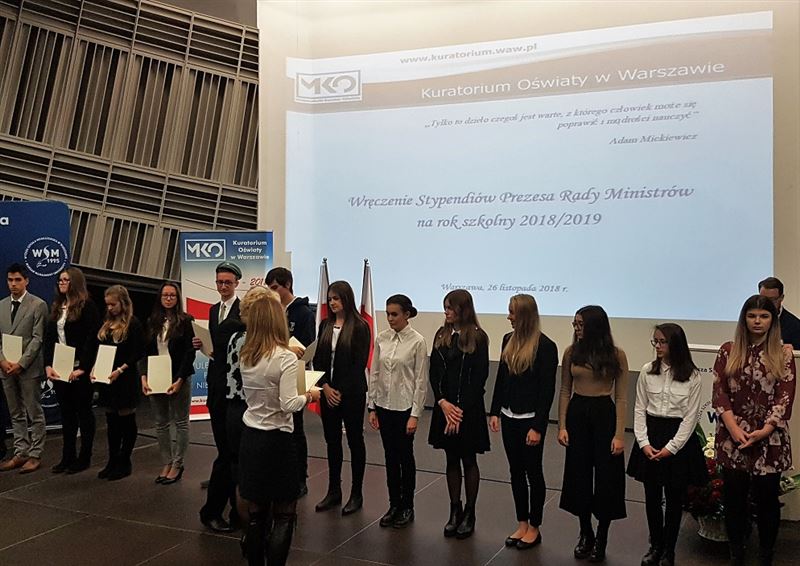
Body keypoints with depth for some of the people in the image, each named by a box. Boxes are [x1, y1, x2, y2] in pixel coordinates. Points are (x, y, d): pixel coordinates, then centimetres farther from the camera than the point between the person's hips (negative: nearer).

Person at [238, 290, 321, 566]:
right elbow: (289, 404, -20)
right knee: (284, 514, 6)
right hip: (276, 440, -6)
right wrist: (310, 395, -2)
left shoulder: (245, 357, 3)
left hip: (250, 437, 6)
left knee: (256, 513, 14)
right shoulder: (285, 357, -16)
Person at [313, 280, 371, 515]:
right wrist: (325, 386, -6)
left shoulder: (359, 327, -8)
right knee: (332, 441, 12)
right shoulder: (325, 326, 8)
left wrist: (342, 391, -12)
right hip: (328, 392, 5)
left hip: (351, 393, -5)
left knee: (355, 441, 5)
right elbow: (318, 359, 7)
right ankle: (333, 490, 23)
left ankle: (356, 494, 15)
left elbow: (360, 363, -11)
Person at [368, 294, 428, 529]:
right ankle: (394, 505, 25)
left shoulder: (417, 341, -11)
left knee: (405, 457, 7)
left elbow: (421, 380, -11)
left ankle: (407, 507, 22)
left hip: (405, 407, -4)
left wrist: (415, 414, -12)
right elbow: (374, 374, 6)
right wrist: (372, 407, 4)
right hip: (384, 406, 4)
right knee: (390, 457, 12)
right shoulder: (381, 339, 2)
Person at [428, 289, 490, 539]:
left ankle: (469, 513, 19)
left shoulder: (478, 337, -8)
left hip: (469, 408, -4)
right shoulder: (441, 335, 6)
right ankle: (454, 511, 22)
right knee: (451, 460, 12)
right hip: (445, 406, 4)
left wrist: (461, 409, -14)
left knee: (469, 460, 7)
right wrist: (443, 402, -9)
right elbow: (434, 372, 4)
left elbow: (479, 378, -10)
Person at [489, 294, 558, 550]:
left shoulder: (545, 346, -14)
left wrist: (538, 427, -16)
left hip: (530, 419, -6)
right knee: (516, 471, 14)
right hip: (509, 417, 6)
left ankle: (534, 528, 22)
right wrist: (495, 412, 8)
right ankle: (522, 524, 27)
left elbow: (548, 390, -14)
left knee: (533, 472, 7)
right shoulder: (509, 340, 5)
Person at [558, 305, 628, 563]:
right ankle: (585, 534, 28)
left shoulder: (616, 355, -7)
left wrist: (619, 434, -10)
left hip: (604, 415, -3)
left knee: (605, 478, 4)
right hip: (577, 415, 3)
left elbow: (621, 398, -6)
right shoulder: (571, 352, 1)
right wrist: (562, 426, 0)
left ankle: (601, 538, 22)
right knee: (579, 476, 10)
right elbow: (565, 391, 5)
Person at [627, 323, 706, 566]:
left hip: (679, 437, -2)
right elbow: (639, 409, 2)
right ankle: (655, 546, 28)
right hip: (650, 434, 2)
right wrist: (643, 442, -8)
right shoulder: (647, 371, -1)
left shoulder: (692, 376, -7)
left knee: (674, 499, 9)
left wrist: (671, 447, -12)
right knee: (652, 497, 10)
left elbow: (691, 416, -7)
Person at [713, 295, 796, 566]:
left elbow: (785, 398, -3)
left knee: (766, 498, 5)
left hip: (769, 439, -1)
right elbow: (719, 392, -1)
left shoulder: (783, 355, 2)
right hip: (733, 437, 1)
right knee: (734, 498, 8)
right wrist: (733, 428, -11)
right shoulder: (728, 351, 4)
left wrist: (764, 431, -13)